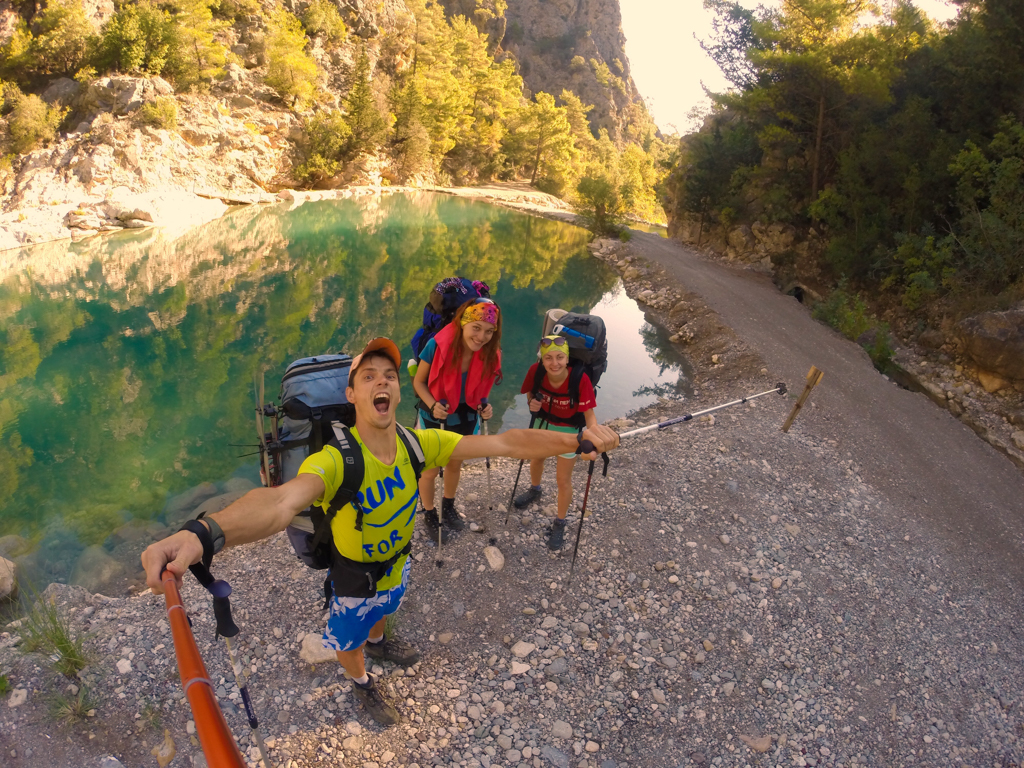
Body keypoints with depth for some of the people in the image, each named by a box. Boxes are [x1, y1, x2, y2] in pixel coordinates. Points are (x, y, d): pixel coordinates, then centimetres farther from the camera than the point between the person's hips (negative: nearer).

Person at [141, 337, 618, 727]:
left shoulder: (419, 444, -25)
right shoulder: (335, 461, -40)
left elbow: (502, 443, -30)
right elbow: (282, 500, -61)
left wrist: (575, 440, -39)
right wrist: (203, 534, -81)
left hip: (397, 562, 4)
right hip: (354, 576, -4)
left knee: (382, 610, 37)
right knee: (349, 639, 27)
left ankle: (378, 643, 73)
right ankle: (362, 684, 62)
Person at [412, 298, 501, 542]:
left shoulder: (490, 355, -19)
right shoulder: (438, 345, -30)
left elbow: (479, 389, 0)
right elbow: (418, 381, -17)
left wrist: (484, 407, -19)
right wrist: (432, 405, -32)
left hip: (465, 419, 4)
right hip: (434, 417, -3)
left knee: (455, 465, 25)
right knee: (430, 470, 12)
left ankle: (448, 507, 51)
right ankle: (429, 515, 39)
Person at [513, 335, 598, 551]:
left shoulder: (580, 380, -36)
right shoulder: (536, 371, -27)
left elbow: (590, 415, -33)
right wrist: (532, 403, -27)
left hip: (568, 430, -4)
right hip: (542, 422, 4)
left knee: (563, 479, 7)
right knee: (536, 459, 29)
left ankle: (559, 524, 32)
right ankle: (534, 490, 63)